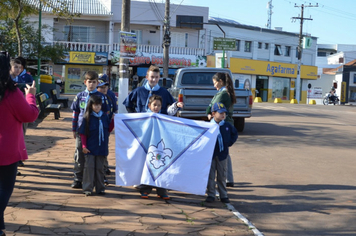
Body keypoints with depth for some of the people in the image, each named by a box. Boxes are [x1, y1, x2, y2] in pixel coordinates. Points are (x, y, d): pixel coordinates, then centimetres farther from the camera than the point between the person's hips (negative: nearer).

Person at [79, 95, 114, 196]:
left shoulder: (105, 116, 6)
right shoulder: (87, 118, -4)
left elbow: (109, 129, 11)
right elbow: (83, 133, -3)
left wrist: (114, 120, 0)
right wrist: (84, 146, -11)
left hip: (102, 147, 3)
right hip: (90, 148, -3)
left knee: (100, 168, 9)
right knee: (89, 167, -3)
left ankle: (100, 188, 16)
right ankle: (87, 189, 3)